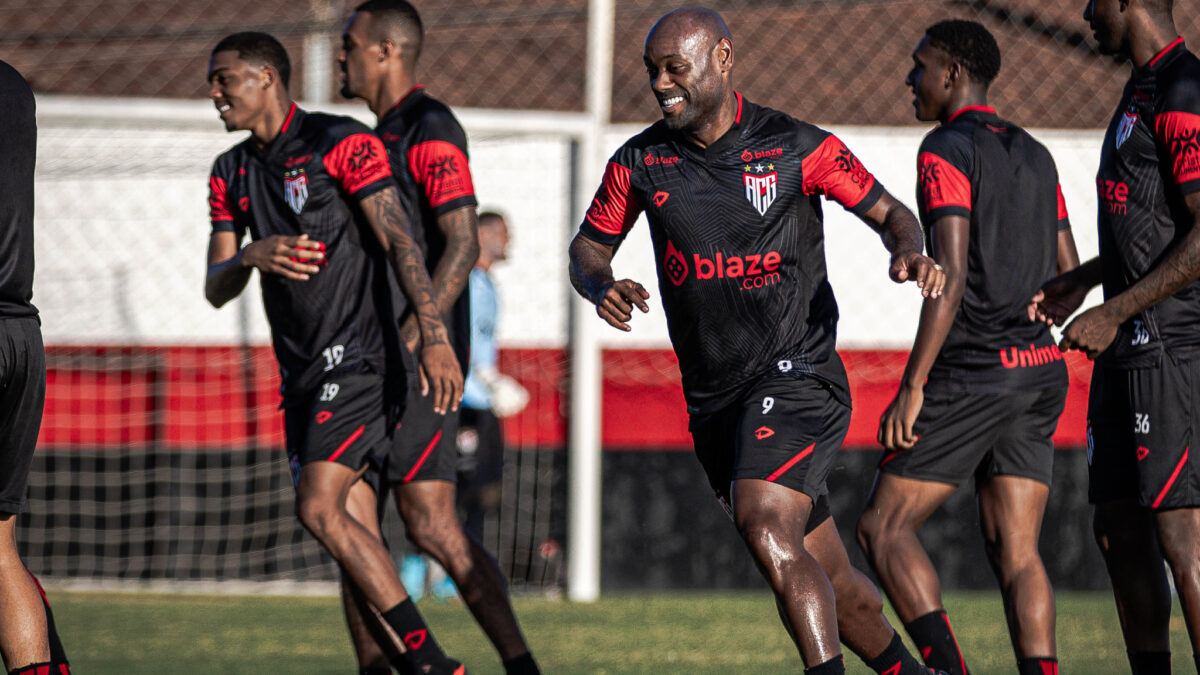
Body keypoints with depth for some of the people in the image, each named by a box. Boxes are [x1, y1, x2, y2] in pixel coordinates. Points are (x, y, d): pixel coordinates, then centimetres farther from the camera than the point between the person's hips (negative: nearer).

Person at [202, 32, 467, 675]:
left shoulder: (342, 142, -8)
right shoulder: (230, 173, 14)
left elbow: (399, 239, -13)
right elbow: (216, 289, 10)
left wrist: (433, 334, -22)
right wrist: (251, 257, -13)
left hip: (355, 355, -8)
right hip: (301, 373, 8)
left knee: (320, 508, -19)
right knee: (336, 521, 4)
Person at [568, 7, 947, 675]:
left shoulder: (797, 147, -7)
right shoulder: (641, 161, 4)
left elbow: (888, 212, 3)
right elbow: (590, 246, 13)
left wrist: (912, 254, -20)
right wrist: (603, 287, -10)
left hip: (796, 376, -5)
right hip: (713, 400, 5)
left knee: (765, 529, -28)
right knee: (827, 583, 11)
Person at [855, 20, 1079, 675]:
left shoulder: (946, 151, -9)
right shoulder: (1035, 156, 16)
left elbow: (950, 275, -18)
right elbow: (1069, 275, 17)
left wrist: (912, 388, -19)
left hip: (971, 375, -8)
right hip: (1039, 370, 8)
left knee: (884, 527, 0)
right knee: (1015, 553, 5)